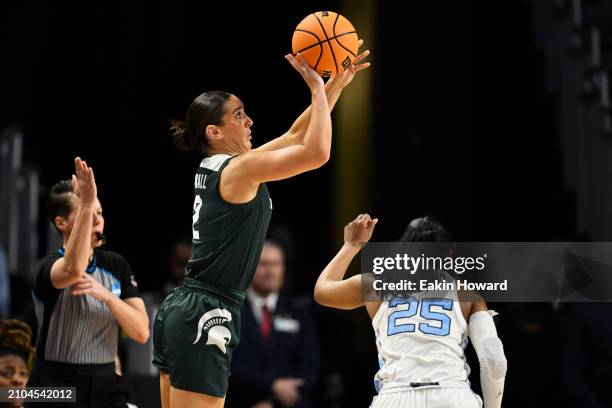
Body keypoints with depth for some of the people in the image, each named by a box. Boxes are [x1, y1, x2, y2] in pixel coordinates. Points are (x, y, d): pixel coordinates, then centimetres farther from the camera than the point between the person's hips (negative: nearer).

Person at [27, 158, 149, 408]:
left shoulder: (116, 265, 7)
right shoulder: (48, 268, -10)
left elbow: (141, 332, -2)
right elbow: (73, 270, -37)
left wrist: (106, 295, -18)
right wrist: (86, 205, -42)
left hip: (106, 386, 5)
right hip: (55, 387, -4)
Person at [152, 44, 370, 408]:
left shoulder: (218, 168, 15)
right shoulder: (238, 169, -11)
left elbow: (297, 136, 22)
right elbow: (317, 152, -19)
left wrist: (337, 83, 18)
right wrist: (317, 88, -8)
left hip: (180, 310, 10)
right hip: (207, 315, -10)